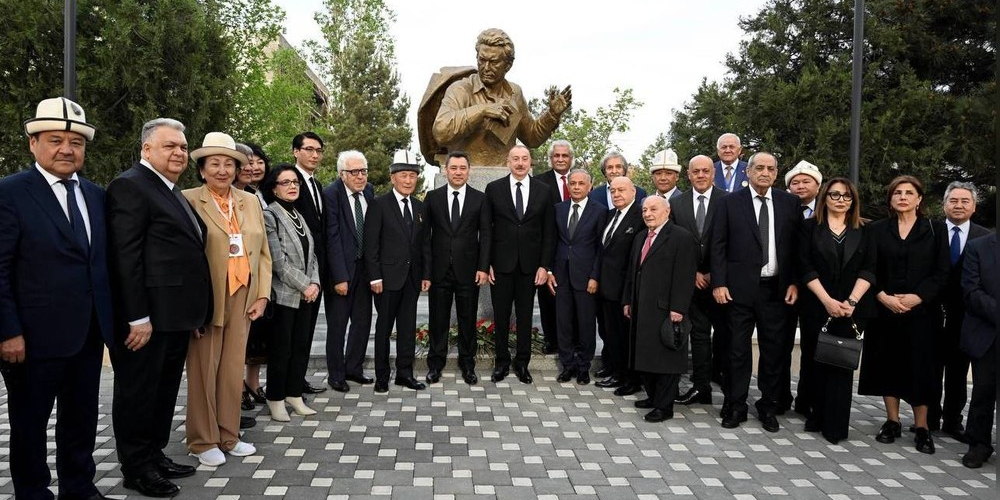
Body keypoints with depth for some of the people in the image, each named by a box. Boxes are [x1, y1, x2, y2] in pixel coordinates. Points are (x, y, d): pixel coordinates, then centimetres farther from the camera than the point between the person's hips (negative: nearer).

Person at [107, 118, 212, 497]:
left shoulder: (172, 191, 17)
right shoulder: (130, 185, -11)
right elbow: (124, 256, -18)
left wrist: (193, 312, 16)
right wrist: (137, 317, -21)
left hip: (176, 316, 9)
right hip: (147, 318, -9)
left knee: (165, 391, 18)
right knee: (137, 393, 5)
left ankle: (155, 456, 31)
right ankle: (136, 469, 18)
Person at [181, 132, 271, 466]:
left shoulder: (250, 202, 11)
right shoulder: (188, 200, -3)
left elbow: (263, 253, 12)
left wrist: (262, 295, 4)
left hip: (243, 299, 4)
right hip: (206, 300, -4)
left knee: (234, 369, 10)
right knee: (203, 371, 5)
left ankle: (228, 436, 24)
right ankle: (203, 442, 20)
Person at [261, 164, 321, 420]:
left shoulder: (298, 215, 13)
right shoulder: (268, 215, -9)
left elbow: (311, 254, 13)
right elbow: (278, 261, -15)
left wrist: (315, 283, -2)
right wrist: (305, 285, -13)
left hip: (306, 293, 7)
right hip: (283, 294, -7)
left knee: (301, 346, 10)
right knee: (281, 349, 2)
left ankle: (294, 394, 21)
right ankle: (276, 399, 15)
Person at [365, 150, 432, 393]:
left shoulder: (420, 207, 10)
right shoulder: (379, 205, -6)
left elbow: (424, 243, 12)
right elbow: (371, 245, -9)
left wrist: (426, 274, 7)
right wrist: (375, 277, -13)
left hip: (412, 277, 5)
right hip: (388, 277, -5)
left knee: (408, 326, 9)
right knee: (384, 327, 5)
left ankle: (405, 373, 19)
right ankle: (382, 376, 15)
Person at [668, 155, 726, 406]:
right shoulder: (676, 203, 6)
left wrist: (715, 274, -9)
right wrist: (692, 272, -4)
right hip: (692, 280, 3)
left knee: (725, 335, 3)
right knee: (699, 335, 10)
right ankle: (701, 387, 16)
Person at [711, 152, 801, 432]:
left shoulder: (790, 203, 7)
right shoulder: (729, 202, 1)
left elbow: (797, 245, 7)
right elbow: (718, 245, -1)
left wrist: (794, 282, 0)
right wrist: (719, 283, -7)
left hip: (776, 289, 2)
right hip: (740, 287, -2)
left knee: (773, 349, 8)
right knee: (739, 349, 5)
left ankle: (768, 406, 23)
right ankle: (736, 406, 17)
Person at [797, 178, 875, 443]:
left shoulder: (862, 232, 10)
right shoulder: (810, 227, 4)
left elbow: (868, 270, 2)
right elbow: (805, 267, -4)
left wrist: (852, 301, -12)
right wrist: (827, 300, -13)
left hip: (850, 308, 1)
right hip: (816, 306, -1)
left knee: (842, 363, 0)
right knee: (814, 360, 4)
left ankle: (835, 425, 4)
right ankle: (816, 413, 18)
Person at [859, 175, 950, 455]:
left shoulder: (935, 230, 5)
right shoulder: (877, 230, 7)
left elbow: (941, 273, 0)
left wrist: (916, 298, -13)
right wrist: (884, 297, -12)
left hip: (920, 311, -1)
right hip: (884, 310, 1)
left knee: (919, 367, 1)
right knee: (888, 364, 5)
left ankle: (921, 427, 12)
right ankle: (892, 422, 16)